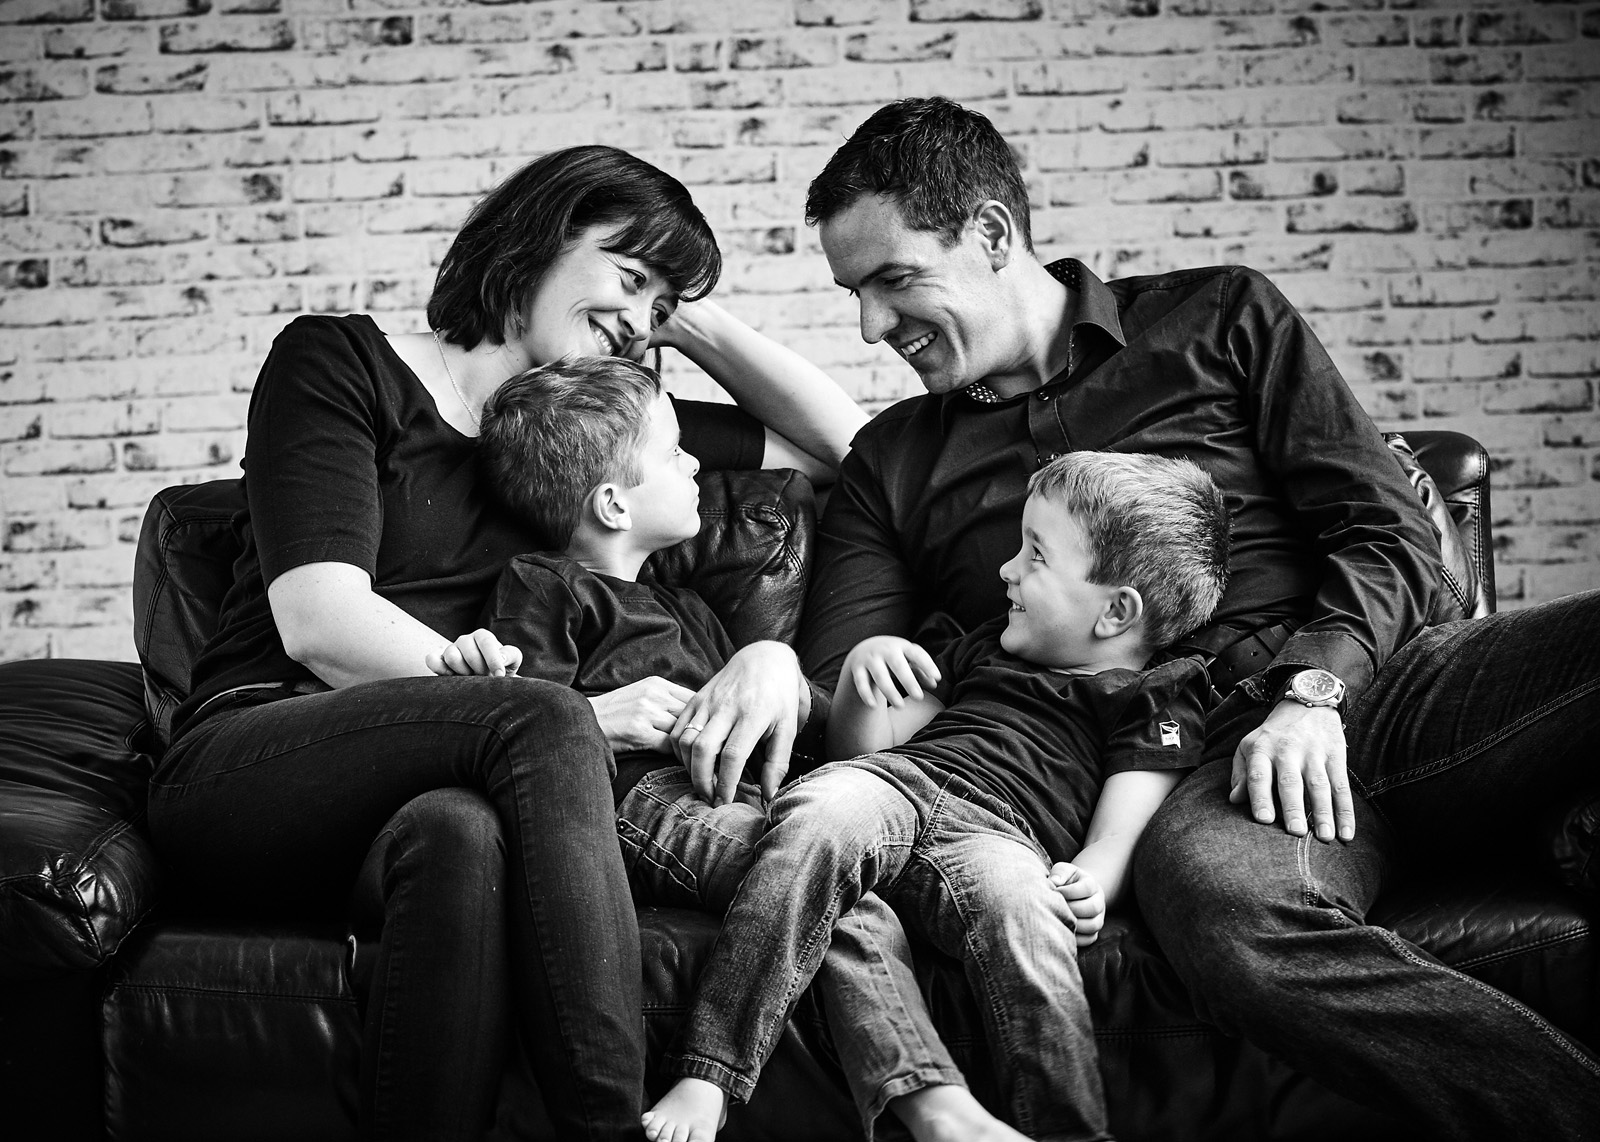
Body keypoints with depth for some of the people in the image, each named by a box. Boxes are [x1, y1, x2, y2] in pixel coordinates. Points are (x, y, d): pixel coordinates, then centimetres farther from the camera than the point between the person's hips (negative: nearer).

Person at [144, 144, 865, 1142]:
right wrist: (579, 715, -20)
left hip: (418, 791, 3)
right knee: (542, 720, -33)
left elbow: (845, 445, 25)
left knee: (461, 837, -36)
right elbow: (319, 623, -10)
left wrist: (698, 325, 18)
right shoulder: (340, 359, 5)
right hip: (250, 754, -3)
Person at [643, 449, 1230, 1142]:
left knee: (1020, 905, -40)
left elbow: (1119, 833, 4)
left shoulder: (1157, 700, 17)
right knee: (820, 816, -33)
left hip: (1002, 832, -3)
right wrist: (863, 669, 13)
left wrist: (1089, 884, -19)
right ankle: (704, 1081, -39)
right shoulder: (988, 648, 35)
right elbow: (861, 744, 34)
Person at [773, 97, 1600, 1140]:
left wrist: (1313, 686, -11)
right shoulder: (894, 463, 21)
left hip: (1381, 674, 1)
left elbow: (1387, 532, 7)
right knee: (1211, 889, -39)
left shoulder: (1220, 317, 16)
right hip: (1202, 757, 0)